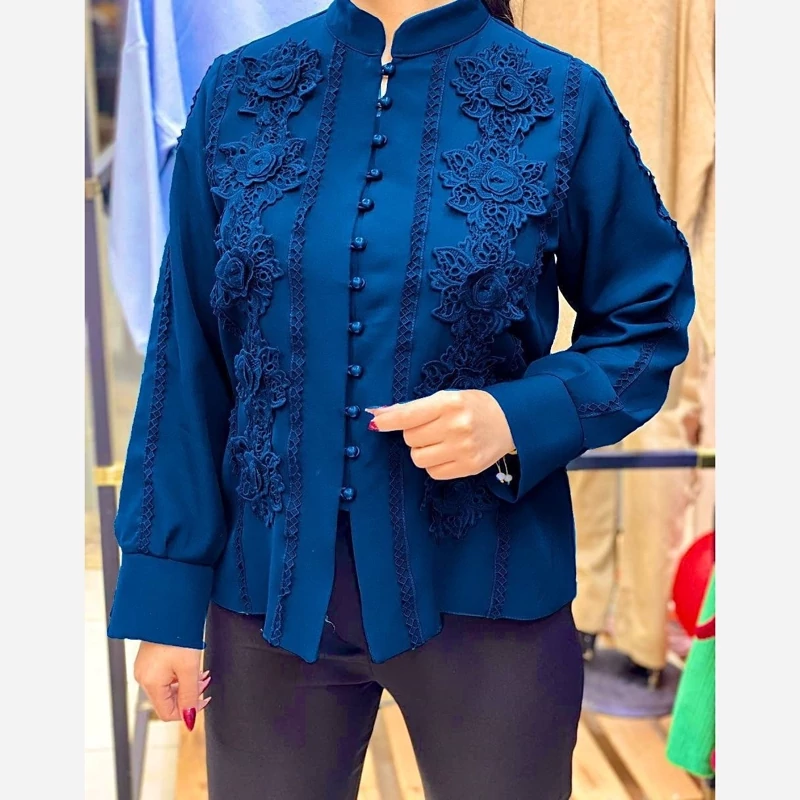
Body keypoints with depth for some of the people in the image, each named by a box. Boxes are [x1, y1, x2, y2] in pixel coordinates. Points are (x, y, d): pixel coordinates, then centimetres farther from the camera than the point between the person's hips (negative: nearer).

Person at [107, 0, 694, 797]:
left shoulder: (560, 101, -6)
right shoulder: (238, 91, 0)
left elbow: (649, 321, 1)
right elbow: (188, 359, 1)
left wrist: (518, 419, -19)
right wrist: (165, 595, 1)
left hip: (484, 592, -1)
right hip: (270, 586, 2)